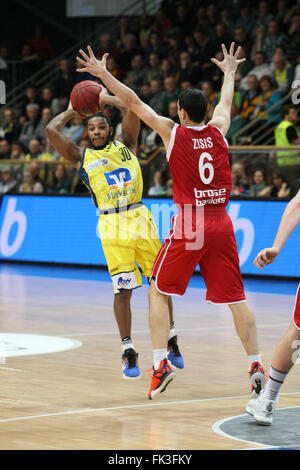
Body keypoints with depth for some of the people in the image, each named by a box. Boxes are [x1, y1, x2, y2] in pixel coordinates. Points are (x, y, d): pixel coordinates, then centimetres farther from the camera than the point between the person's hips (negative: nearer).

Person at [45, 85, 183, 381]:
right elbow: (51, 130, 0)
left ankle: (170, 342, 22)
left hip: (139, 218, 2)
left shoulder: (125, 145, 13)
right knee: (123, 290, -5)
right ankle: (128, 353, 3)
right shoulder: (81, 157, 9)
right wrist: (70, 113, 14)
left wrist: (107, 99, 9)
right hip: (112, 226, -2)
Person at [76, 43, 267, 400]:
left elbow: (133, 102, 3)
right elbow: (226, 101, 29)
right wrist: (229, 72, 48)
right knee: (235, 297, 7)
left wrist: (103, 75, 11)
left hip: (189, 226, -3)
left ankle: (160, 363, 0)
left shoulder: (173, 132, -2)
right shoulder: (217, 131, 8)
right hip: (221, 224, 4)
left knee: (158, 292, 10)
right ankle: (256, 366, 0)